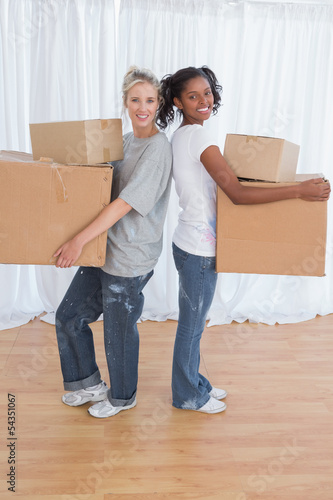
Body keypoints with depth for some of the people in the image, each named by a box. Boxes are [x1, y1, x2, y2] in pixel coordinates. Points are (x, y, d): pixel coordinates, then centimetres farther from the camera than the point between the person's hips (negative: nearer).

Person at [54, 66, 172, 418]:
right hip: (104, 248, 9)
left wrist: (80, 240, -25)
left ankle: (122, 396, 35)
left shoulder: (157, 147, -16)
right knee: (68, 316, 15)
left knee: (119, 330, 8)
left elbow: (125, 203, -24)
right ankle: (90, 384, 35)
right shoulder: (125, 141, 10)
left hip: (130, 257, -9)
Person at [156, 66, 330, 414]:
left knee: (193, 321, 21)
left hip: (190, 244, 9)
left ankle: (194, 383, 39)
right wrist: (298, 191, -25)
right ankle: (188, 396, 27)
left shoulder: (182, 136, 10)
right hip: (199, 249, -9)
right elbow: (237, 193, -26)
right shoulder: (199, 136, -21)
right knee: (192, 324, 7)